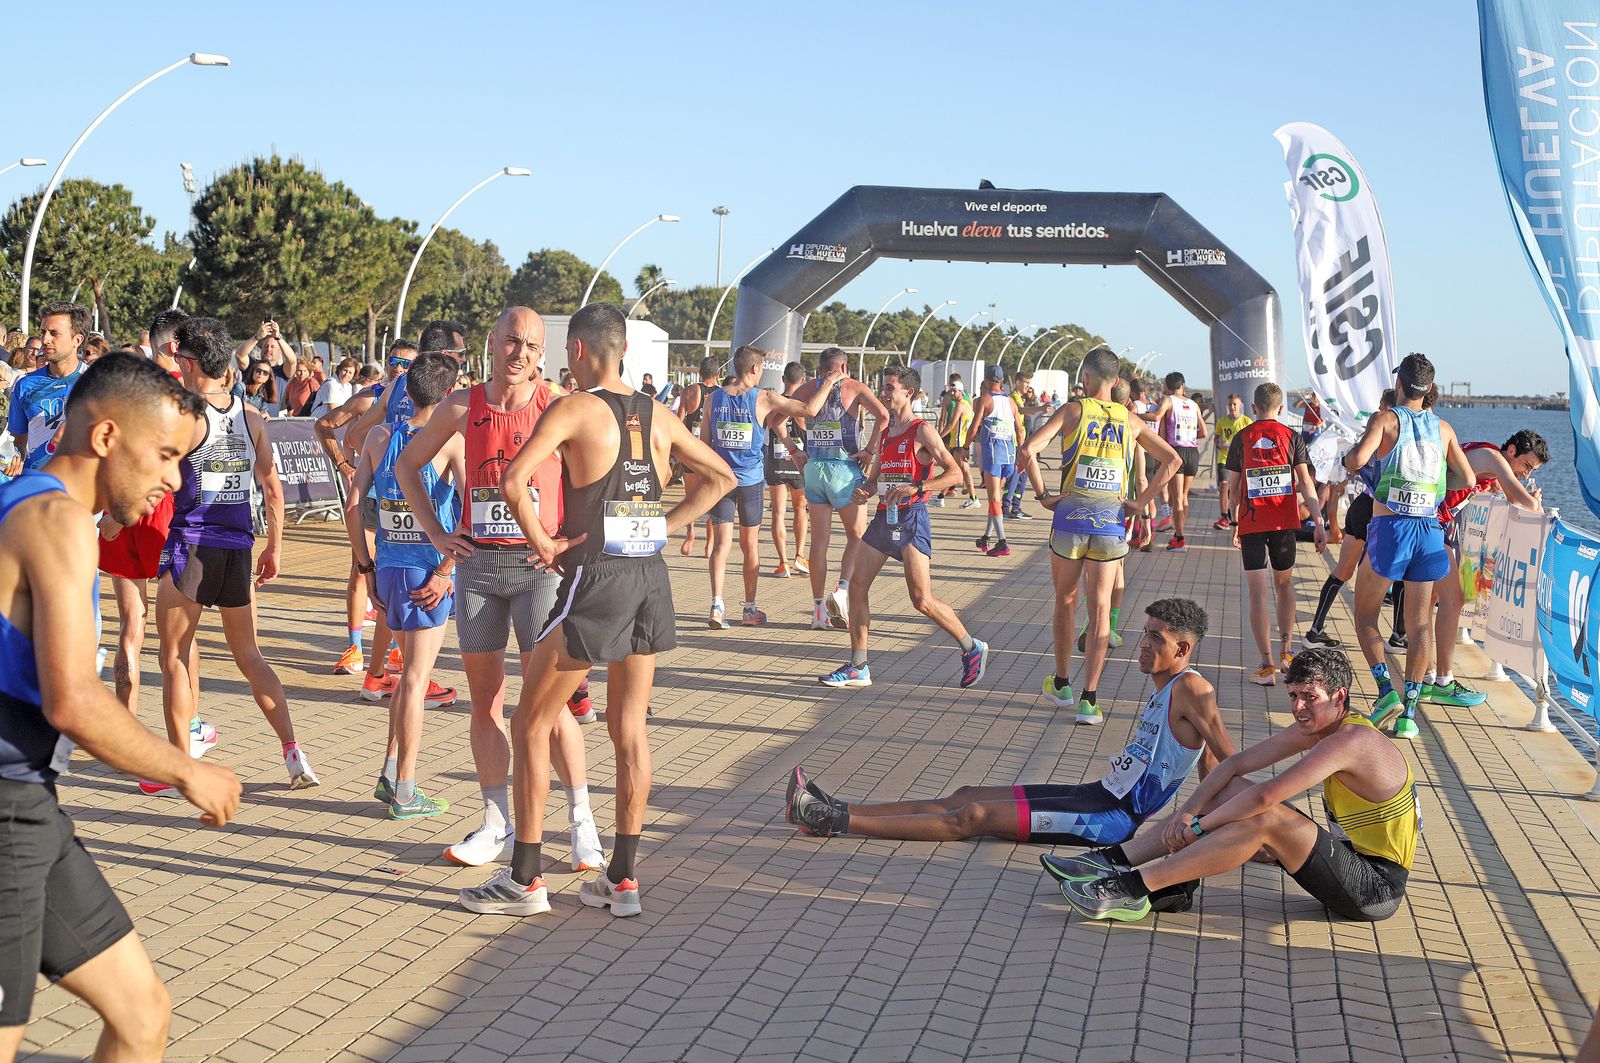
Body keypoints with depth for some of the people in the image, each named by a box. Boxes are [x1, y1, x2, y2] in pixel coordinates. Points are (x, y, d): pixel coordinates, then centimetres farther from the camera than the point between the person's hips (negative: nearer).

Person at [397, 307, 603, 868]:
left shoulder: (557, 407, -5)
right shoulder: (462, 407, 3)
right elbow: (407, 464, 16)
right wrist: (436, 533, 9)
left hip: (539, 563, -3)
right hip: (477, 564, 4)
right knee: (485, 701, 8)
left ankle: (582, 821, 5)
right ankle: (497, 826, 19)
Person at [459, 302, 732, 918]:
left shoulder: (574, 410, -9)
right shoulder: (657, 416, 10)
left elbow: (514, 481, -22)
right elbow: (721, 477, 19)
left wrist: (543, 543, -9)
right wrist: (664, 524, 13)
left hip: (596, 575, -6)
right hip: (650, 574, 6)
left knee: (531, 726, 6)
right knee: (629, 728, 13)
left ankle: (525, 880, 10)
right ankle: (622, 879, 17)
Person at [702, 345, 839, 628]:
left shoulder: (714, 398, 0)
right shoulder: (763, 399, -10)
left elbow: (705, 442, 6)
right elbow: (810, 409, -12)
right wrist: (829, 382, 2)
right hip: (750, 480, -2)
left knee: (722, 543, 0)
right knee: (750, 546, 12)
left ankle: (717, 605, -18)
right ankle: (750, 609, 20)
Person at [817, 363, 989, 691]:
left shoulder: (922, 431, -7)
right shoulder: (884, 433, 15)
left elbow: (954, 473, -13)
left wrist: (914, 488, -23)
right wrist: (864, 491, 0)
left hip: (911, 519, -8)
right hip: (884, 517, 8)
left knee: (922, 601, -8)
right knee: (857, 587, 2)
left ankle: (973, 649, 12)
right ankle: (858, 668, 9)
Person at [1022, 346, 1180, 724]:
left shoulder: (1073, 410, -1)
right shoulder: (1130, 420, 8)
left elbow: (1028, 450, -14)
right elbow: (1172, 459, 8)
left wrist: (1042, 495, -4)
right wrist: (1141, 501, 8)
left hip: (1070, 518, -1)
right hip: (1110, 522, 1)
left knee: (1066, 600, 17)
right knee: (1099, 609, 4)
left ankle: (1061, 684, 28)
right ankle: (1089, 699, -1)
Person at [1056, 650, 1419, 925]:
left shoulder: (1353, 739, -25)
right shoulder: (1317, 726, 5)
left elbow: (1265, 795, -31)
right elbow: (1238, 762, 5)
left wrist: (1199, 825, -20)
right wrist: (1189, 809, -8)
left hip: (1377, 888, -9)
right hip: (1351, 854, 9)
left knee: (1265, 817, -28)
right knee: (1228, 791, 1)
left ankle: (1132, 888, -26)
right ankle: (1114, 860, -3)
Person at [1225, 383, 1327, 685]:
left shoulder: (1241, 438, 2)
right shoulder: (1292, 436, 1)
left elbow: (1233, 487, 6)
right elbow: (1305, 482, -6)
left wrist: (1234, 523, 17)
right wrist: (1319, 522, -6)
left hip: (1251, 522, -1)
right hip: (1284, 523, 1)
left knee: (1257, 593, -2)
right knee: (1284, 584, 21)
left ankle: (1268, 665, -7)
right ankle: (1286, 652, 23)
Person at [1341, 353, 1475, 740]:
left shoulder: (1385, 419, -4)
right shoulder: (1443, 428, 8)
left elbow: (1357, 459, -19)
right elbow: (1468, 479, 13)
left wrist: (1348, 457, 3)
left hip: (1389, 529, -3)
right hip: (1430, 531, 3)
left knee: (1365, 614, 11)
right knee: (1420, 624, 8)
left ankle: (1387, 689, -6)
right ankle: (1409, 712, 5)